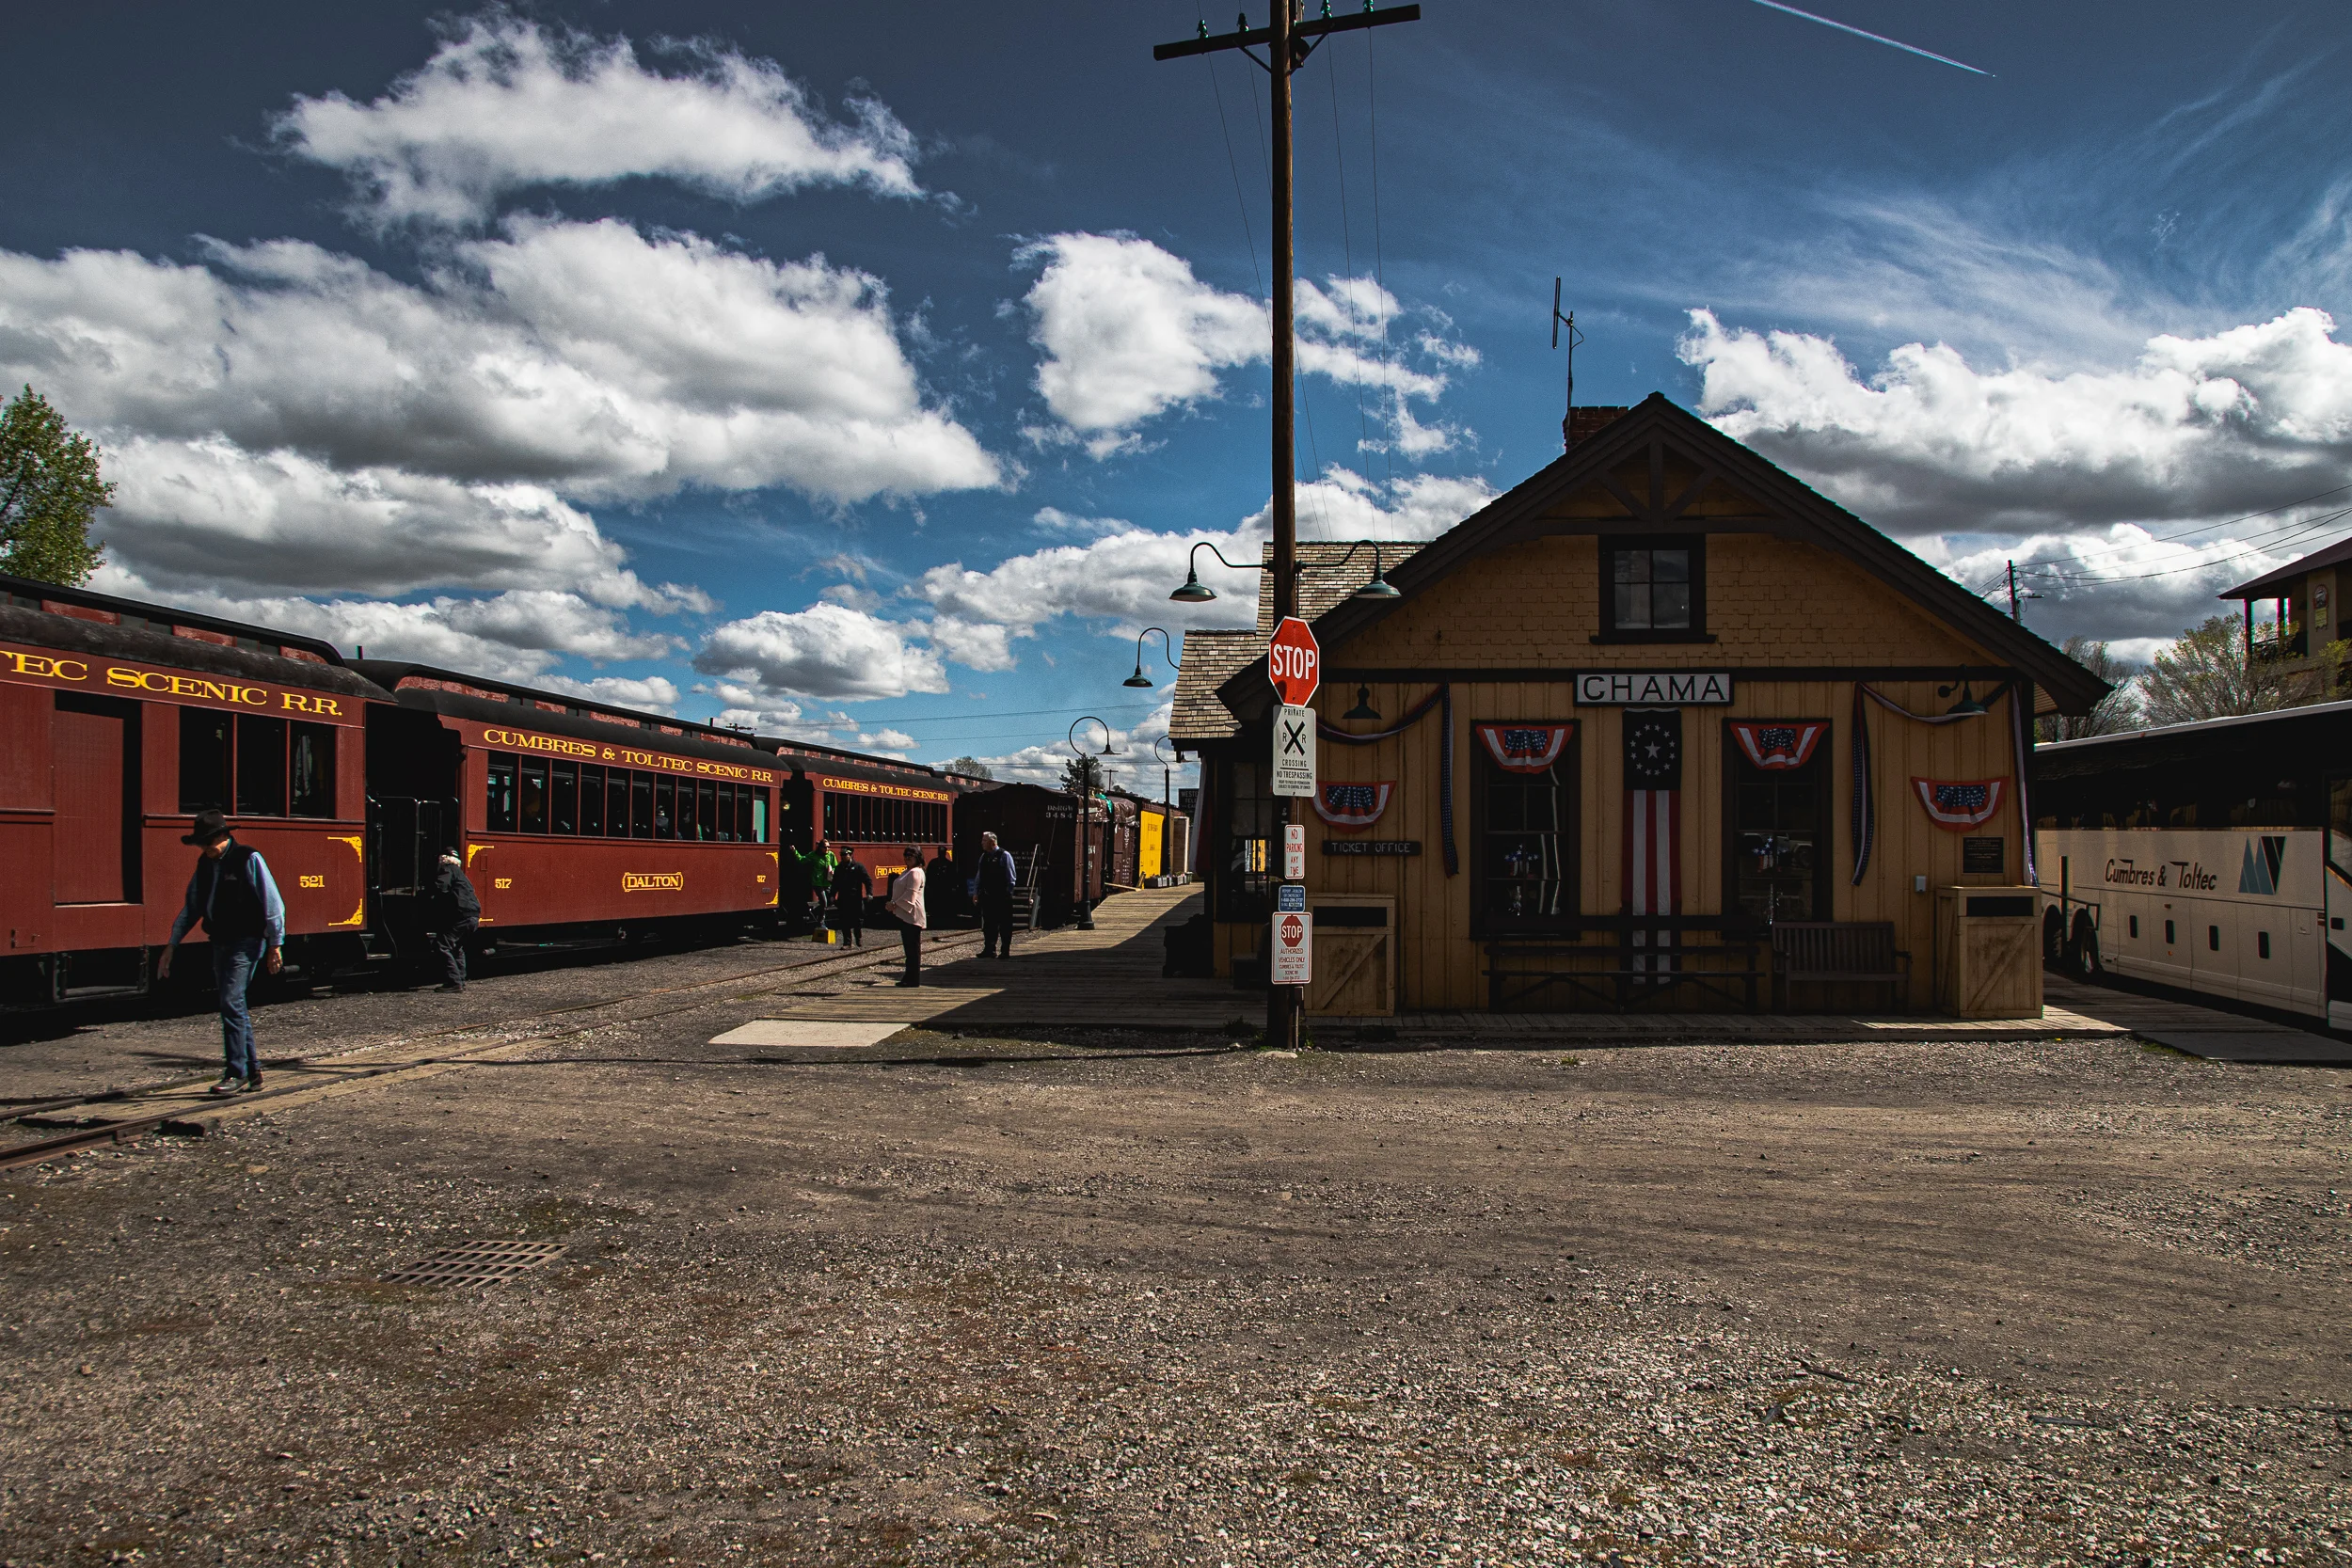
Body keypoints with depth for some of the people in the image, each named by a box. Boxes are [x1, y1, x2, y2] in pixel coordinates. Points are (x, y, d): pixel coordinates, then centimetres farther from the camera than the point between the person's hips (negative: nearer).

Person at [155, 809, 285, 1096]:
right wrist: (172, 945, 15)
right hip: (220, 943, 8)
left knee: (231, 1002, -14)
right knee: (234, 1007, 10)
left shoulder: (248, 859, -10)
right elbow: (191, 908, 18)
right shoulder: (205, 864, 11)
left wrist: (275, 944, -11)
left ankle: (237, 1074, -10)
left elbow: (272, 902, -10)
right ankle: (252, 1073, 17)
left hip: (245, 943, -8)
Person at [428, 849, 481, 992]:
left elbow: (441, 889, -14)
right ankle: (460, 981, 22)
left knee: (442, 945, -10)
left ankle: (454, 982, -16)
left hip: (461, 916, -9)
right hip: (474, 917, 10)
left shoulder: (447, 869, 1)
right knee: (457, 948, 24)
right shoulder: (459, 872, 29)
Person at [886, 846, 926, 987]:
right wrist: (893, 904, 5)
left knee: (913, 948, -6)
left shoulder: (916, 873, -12)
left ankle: (913, 979, -3)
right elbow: (899, 891, 22)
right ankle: (909, 978, 17)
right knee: (909, 948, 12)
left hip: (912, 915, -10)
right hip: (904, 914, 10)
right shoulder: (907, 872, 21)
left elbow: (910, 894, -19)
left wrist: (896, 904, -14)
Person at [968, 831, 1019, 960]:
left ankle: (1005, 951, 7)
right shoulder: (984, 856, 12)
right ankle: (989, 950, 13)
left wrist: (1008, 893, -10)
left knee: (1004, 925, 1)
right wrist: (975, 892, 11)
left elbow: (1011, 877, -5)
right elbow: (978, 876, 17)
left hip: (1001, 896, -6)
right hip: (987, 896, 6)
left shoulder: (1004, 855, -5)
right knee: (988, 924, 7)